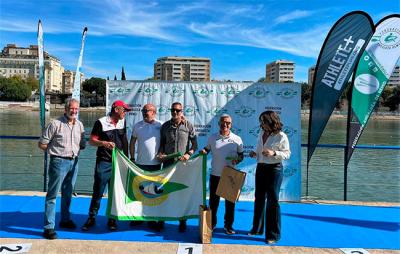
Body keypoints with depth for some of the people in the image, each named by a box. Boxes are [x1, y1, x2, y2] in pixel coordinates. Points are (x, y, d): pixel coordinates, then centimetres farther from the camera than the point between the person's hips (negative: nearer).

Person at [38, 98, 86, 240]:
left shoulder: (79, 125, 8)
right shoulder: (56, 124, -8)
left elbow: (83, 144, 18)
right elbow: (42, 144, -6)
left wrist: (76, 150, 2)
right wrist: (55, 151, -3)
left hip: (74, 162, 6)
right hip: (59, 162, -6)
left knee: (67, 194, 18)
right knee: (52, 195, -3)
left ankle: (65, 219, 32)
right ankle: (49, 227, 2)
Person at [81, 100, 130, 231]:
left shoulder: (122, 122, 9)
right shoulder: (101, 122, -6)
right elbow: (91, 141, -5)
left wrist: (126, 158, 16)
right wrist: (104, 143, -23)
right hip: (104, 162, -4)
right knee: (98, 192, 1)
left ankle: (112, 219, 18)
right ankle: (92, 218, 15)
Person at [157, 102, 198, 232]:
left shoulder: (188, 126, 0)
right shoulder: (165, 126, 7)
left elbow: (194, 144, 0)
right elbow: (162, 143, 11)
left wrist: (188, 154, -15)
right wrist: (161, 153, -6)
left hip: (183, 163, -2)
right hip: (168, 162, 2)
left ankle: (182, 221, 16)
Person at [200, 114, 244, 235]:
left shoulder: (237, 139, -1)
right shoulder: (212, 138, 1)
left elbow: (241, 155, 6)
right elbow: (207, 149, 13)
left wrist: (237, 160, -15)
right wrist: (203, 152, -10)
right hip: (215, 175, 1)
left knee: (230, 202, 10)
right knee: (213, 201, 11)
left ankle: (228, 225, 26)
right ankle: (212, 223, 29)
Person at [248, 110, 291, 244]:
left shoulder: (281, 136, -12)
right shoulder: (262, 134, 7)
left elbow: (287, 154, -10)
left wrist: (274, 153, -24)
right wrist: (255, 153, -2)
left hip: (274, 169, -7)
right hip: (260, 168, 7)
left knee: (272, 201, -1)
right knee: (259, 199, 15)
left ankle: (273, 234, 12)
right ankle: (257, 228, 31)